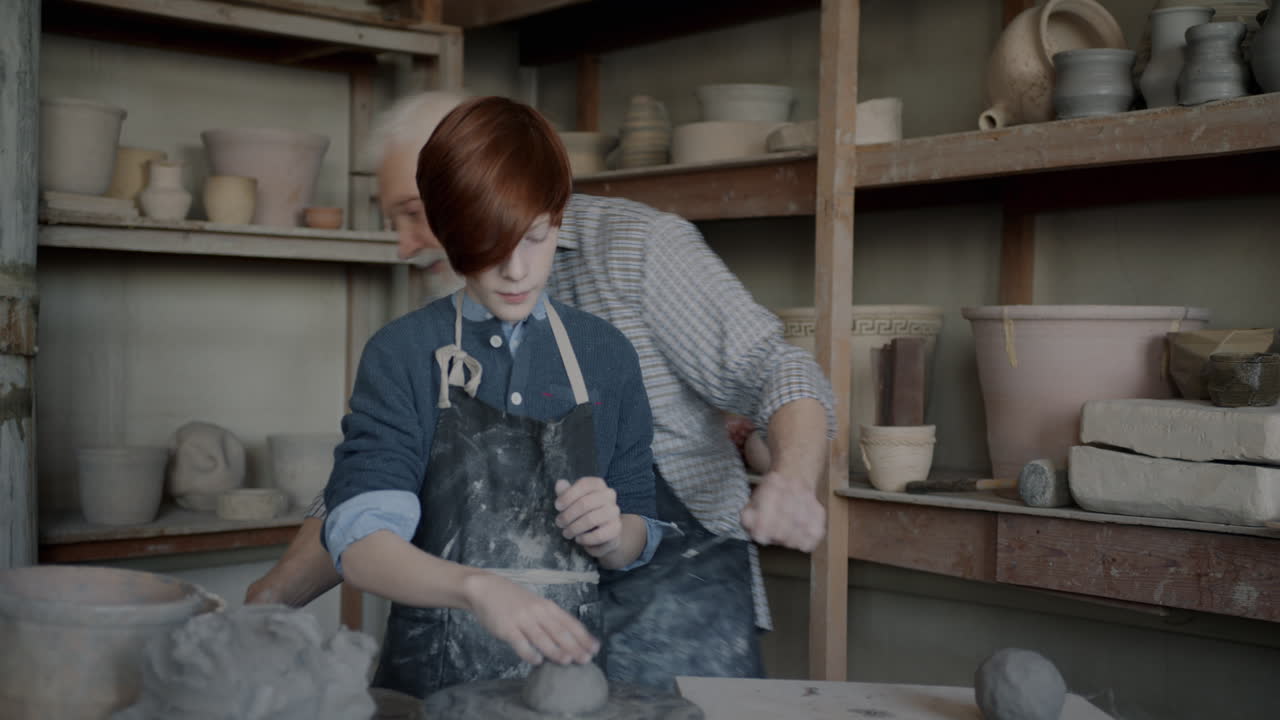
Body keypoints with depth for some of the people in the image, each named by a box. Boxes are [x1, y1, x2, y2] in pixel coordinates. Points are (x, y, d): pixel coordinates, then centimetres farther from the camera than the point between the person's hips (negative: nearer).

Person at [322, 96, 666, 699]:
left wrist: (612, 535, -6)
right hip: (432, 672, -4)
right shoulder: (401, 355, 1)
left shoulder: (606, 355, 10)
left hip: (567, 665, 4)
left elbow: (638, 542, 16)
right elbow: (358, 545, -11)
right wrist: (477, 588, -28)